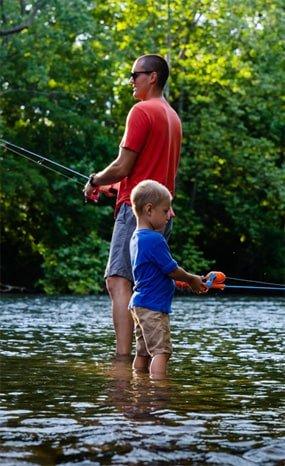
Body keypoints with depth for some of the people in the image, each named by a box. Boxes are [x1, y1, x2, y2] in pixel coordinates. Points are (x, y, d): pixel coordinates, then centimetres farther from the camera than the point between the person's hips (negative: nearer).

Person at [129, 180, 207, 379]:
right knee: (161, 351, -11)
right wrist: (193, 280, 4)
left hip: (139, 304, 10)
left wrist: (188, 280, 16)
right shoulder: (154, 239, -18)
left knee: (143, 352, 13)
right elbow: (172, 270, -13)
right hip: (154, 306, -10)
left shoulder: (137, 237, 13)